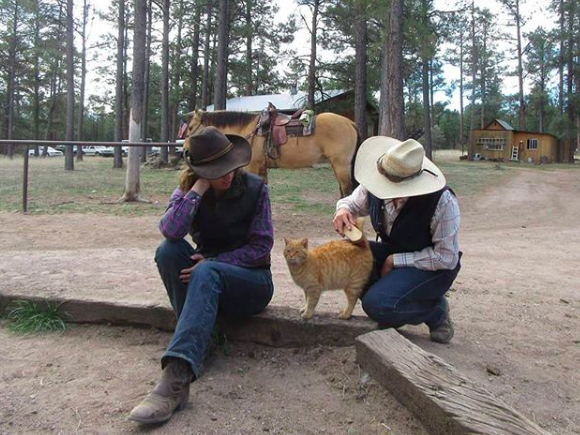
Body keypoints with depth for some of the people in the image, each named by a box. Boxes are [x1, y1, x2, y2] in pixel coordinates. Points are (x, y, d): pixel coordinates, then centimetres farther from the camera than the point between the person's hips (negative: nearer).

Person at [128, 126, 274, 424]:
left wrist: (212, 263, -19)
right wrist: (199, 188, -25)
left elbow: (262, 245, -11)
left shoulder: (254, 188, -9)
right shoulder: (188, 189, -2)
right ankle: (199, 338, -24)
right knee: (168, 250, -25)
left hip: (252, 279, -3)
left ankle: (177, 375, -49)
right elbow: (170, 231, -22)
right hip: (207, 279, 3)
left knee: (206, 273, -36)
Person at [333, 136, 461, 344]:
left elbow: (446, 258, -21)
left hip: (432, 267, -5)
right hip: (393, 253, 6)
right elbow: (352, 202, 5)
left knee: (377, 305, -27)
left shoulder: (442, 202, -29)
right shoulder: (375, 187, -16)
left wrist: (395, 260, -22)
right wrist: (343, 210, -21)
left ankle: (436, 311, 3)